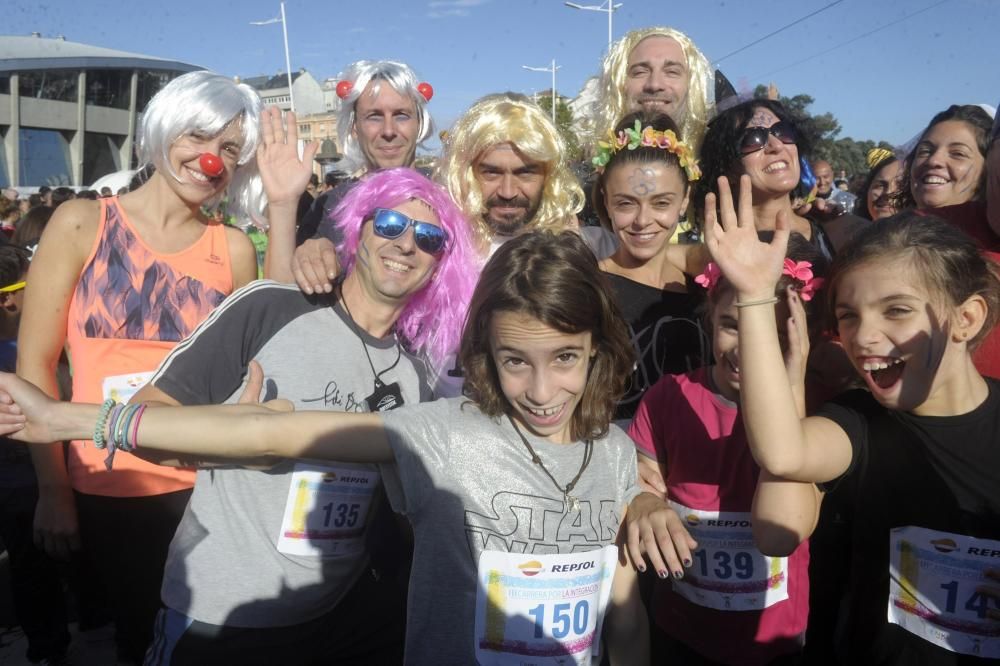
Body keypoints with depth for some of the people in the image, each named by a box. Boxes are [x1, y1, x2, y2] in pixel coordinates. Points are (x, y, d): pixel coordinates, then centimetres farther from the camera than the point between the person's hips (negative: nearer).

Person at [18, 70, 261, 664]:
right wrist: (54, 489, -3)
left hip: (207, 485, 1)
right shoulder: (81, 223, -4)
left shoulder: (235, 249, 1)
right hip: (107, 490, -1)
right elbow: (35, 362, -3)